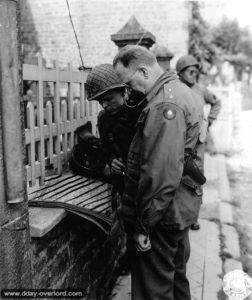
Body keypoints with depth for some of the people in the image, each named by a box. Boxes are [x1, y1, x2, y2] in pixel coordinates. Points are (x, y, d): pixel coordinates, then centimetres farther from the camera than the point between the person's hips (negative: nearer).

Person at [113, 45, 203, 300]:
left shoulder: (163, 106, -22)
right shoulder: (177, 88, 10)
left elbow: (161, 174, -27)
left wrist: (144, 224, -19)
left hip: (164, 215, -10)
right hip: (180, 209, 10)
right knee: (175, 275, 26)